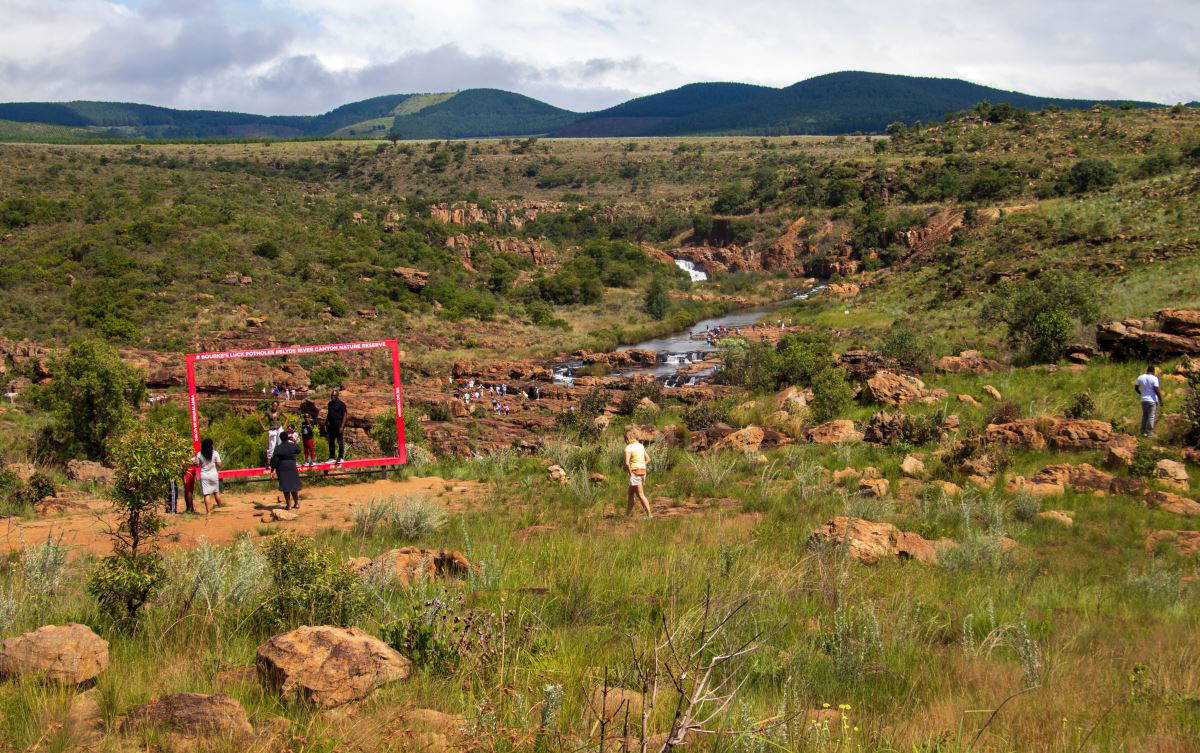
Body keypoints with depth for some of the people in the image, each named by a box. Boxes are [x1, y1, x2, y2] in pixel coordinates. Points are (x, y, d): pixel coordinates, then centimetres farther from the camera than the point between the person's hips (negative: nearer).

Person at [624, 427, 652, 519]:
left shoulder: (629, 448, -12)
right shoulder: (640, 445, 10)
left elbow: (627, 463, -22)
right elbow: (648, 459, 14)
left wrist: (630, 473, -11)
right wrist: (642, 467, 12)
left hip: (635, 472, -8)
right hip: (643, 471, 8)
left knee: (640, 495, -4)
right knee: (631, 493, 18)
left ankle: (649, 514, -8)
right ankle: (628, 513, 25)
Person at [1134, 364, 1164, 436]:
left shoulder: (1140, 378, 2)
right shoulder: (1154, 378, -12)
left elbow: (1136, 388, 9)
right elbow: (1157, 390, -16)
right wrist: (1161, 400, -10)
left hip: (1144, 400, 4)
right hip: (1153, 400, -4)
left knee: (1144, 416, 14)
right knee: (1152, 417, 2)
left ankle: (1143, 432, 14)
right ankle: (1150, 432, 2)